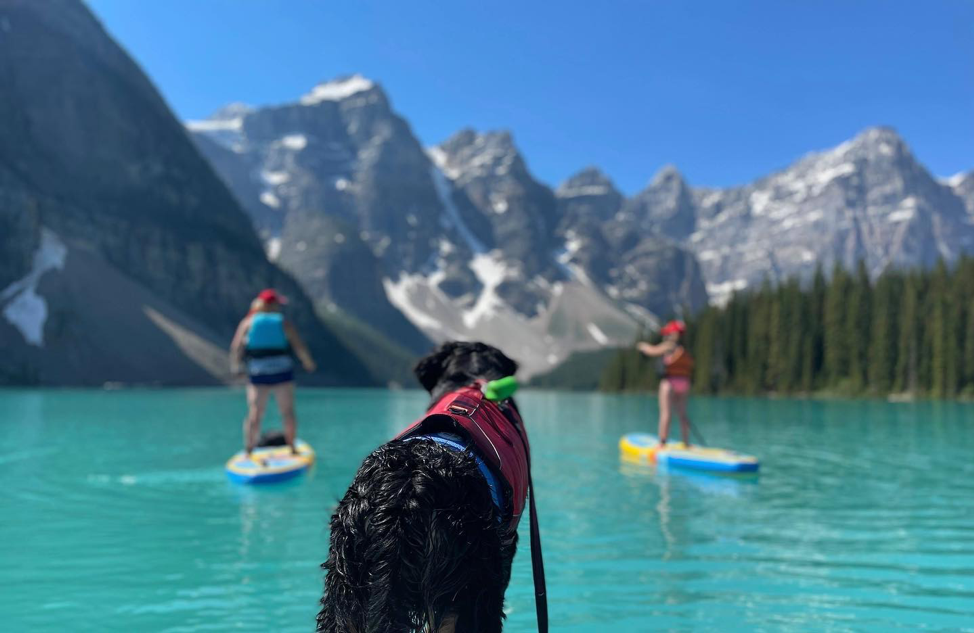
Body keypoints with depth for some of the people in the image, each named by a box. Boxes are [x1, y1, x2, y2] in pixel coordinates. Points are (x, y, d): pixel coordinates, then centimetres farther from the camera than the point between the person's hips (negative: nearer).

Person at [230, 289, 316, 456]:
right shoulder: (284, 323, 2)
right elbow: (300, 347, -2)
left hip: (257, 374, 1)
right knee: (287, 411, 6)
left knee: (255, 413, 1)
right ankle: (292, 447, 12)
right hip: (282, 372, -1)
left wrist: (235, 366, 12)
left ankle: (249, 449, -3)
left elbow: (236, 348, -2)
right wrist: (308, 362, 13)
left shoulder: (247, 322, 6)